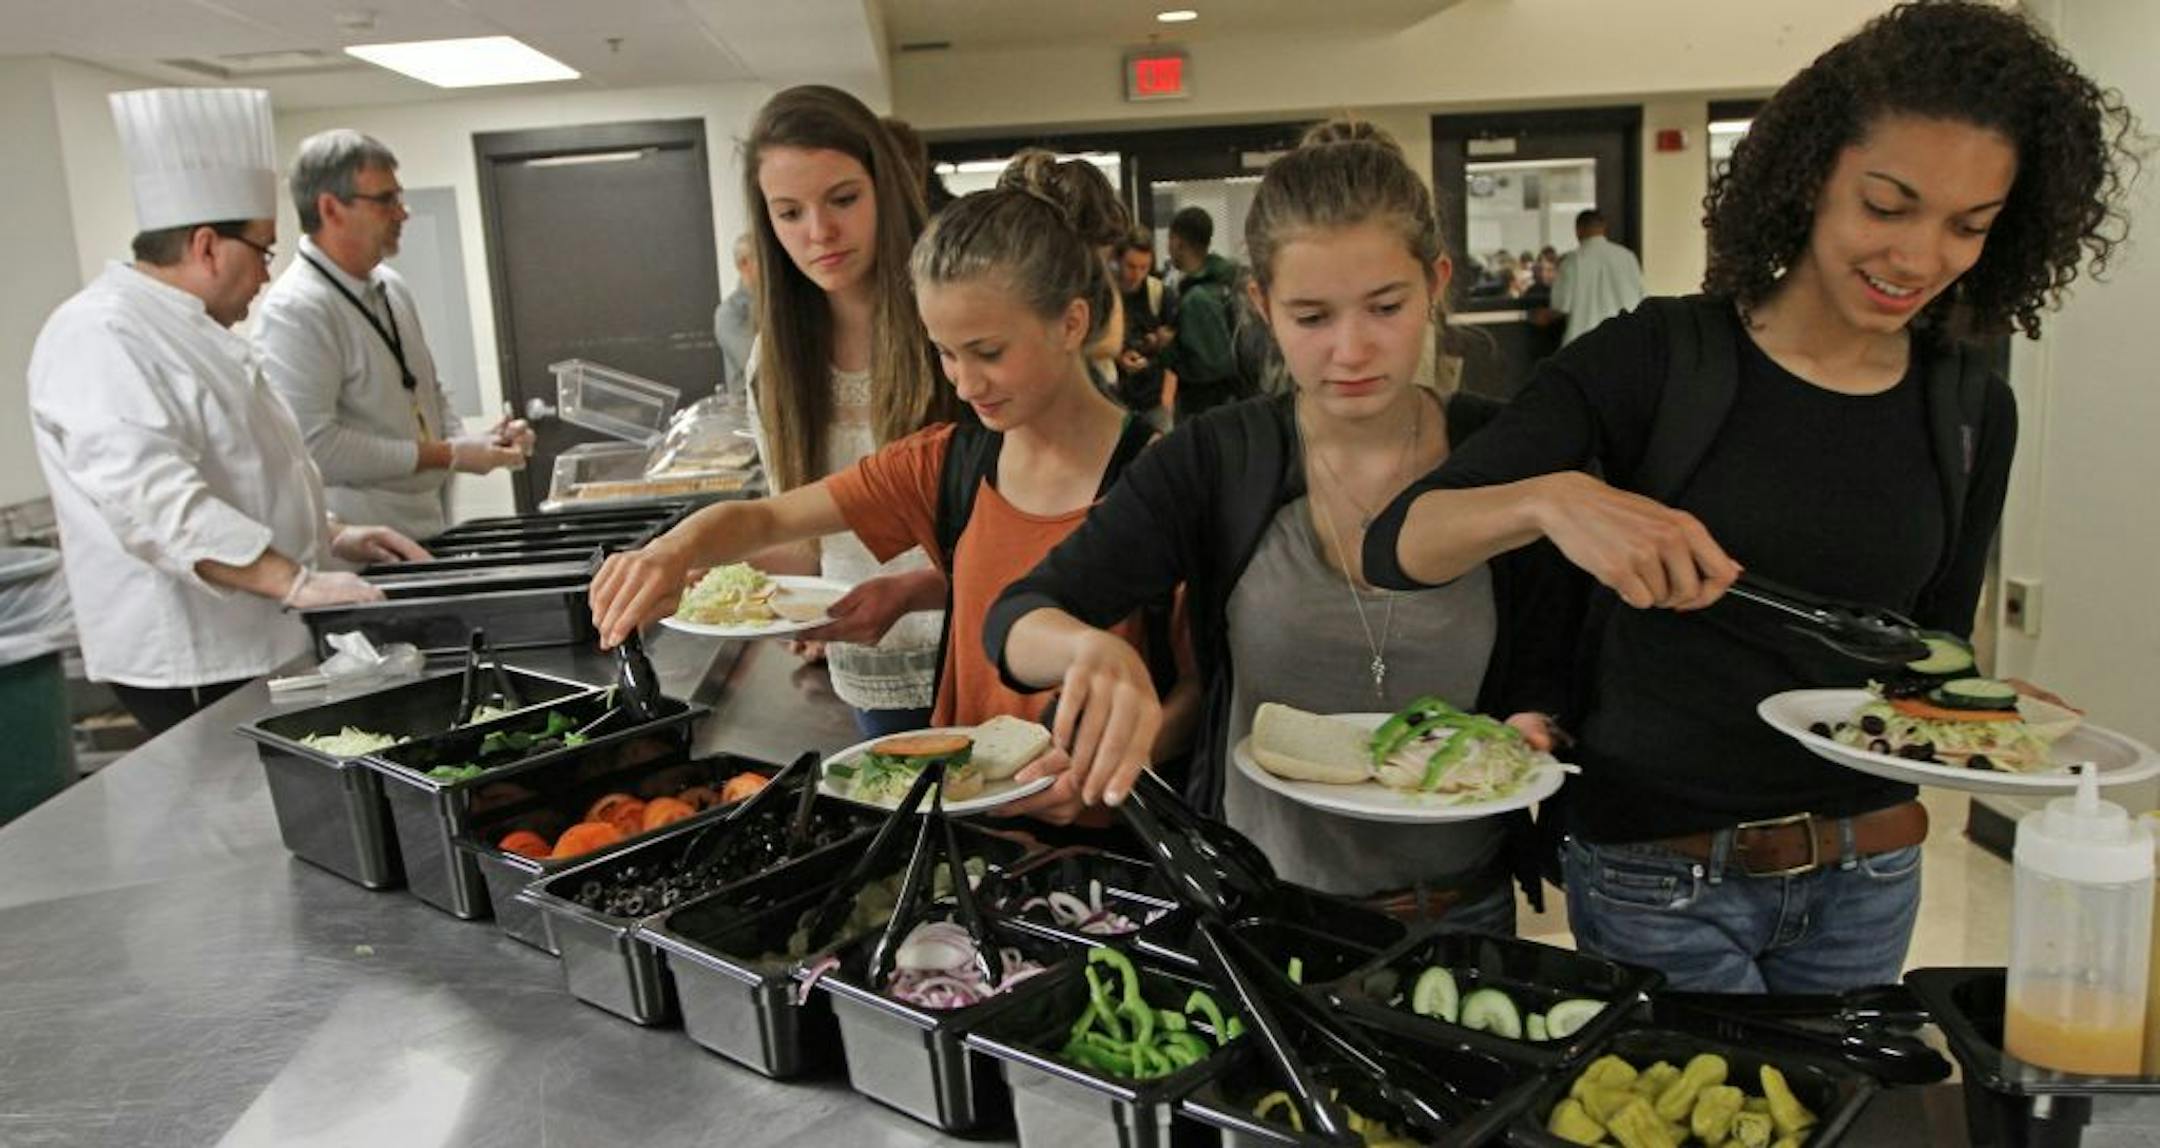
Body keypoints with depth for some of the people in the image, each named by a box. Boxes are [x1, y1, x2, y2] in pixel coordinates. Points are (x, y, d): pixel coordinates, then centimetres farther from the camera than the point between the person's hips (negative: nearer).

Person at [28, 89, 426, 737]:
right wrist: (296, 581, -32)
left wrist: (329, 538, 16)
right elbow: (155, 500, -28)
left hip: (263, 646, 10)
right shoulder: (103, 337, -17)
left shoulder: (193, 331, 17)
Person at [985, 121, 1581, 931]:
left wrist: (1530, 731, -22)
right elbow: (1014, 621, -16)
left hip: (1460, 915, 1)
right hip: (1253, 911, 0)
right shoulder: (1217, 462, -11)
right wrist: (1090, 649, -38)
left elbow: (1551, 677, 0)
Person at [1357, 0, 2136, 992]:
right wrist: (1553, 496, -39)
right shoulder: (1657, 359, -14)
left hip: (1866, 880, 5)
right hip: (1658, 879, -4)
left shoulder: (1971, 409, 0)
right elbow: (1396, 546, -21)